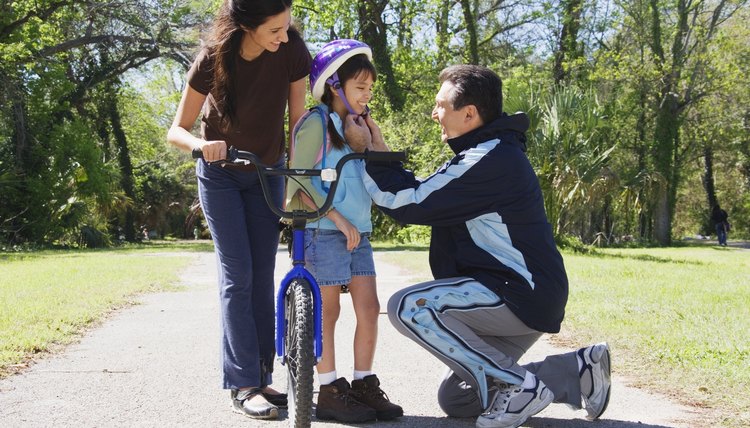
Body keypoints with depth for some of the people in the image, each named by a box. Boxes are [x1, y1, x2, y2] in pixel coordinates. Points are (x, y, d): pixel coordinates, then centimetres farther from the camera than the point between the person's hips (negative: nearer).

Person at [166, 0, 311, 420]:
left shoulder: (292, 50, -22)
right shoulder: (213, 60, -25)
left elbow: (298, 118, -15)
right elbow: (177, 131, -18)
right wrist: (203, 144, -40)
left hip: (268, 172, 3)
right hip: (220, 175, -2)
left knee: (263, 278, 5)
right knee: (237, 277, -8)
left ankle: (263, 377, 12)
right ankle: (244, 385, -5)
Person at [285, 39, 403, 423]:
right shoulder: (317, 124, -6)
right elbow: (298, 180, -13)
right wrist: (337, 218, -16)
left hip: (358, 232, 7)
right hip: (324, 232, -7)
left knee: (369, 309, 3)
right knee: (327, 312, -1)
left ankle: (364, 386, 12)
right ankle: (330, 393, 6)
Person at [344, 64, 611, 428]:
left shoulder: (490, 160, -19)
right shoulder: (491, 153, 14)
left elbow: (411, 204, -17)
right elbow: (424, 195, 17)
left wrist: (363, 152, -7)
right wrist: (380, 153, 9)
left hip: (520, 295, -11)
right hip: (521, 296, 11)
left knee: (407, 307, -23)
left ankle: (519, 386, -15)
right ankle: (576, 370, 12)